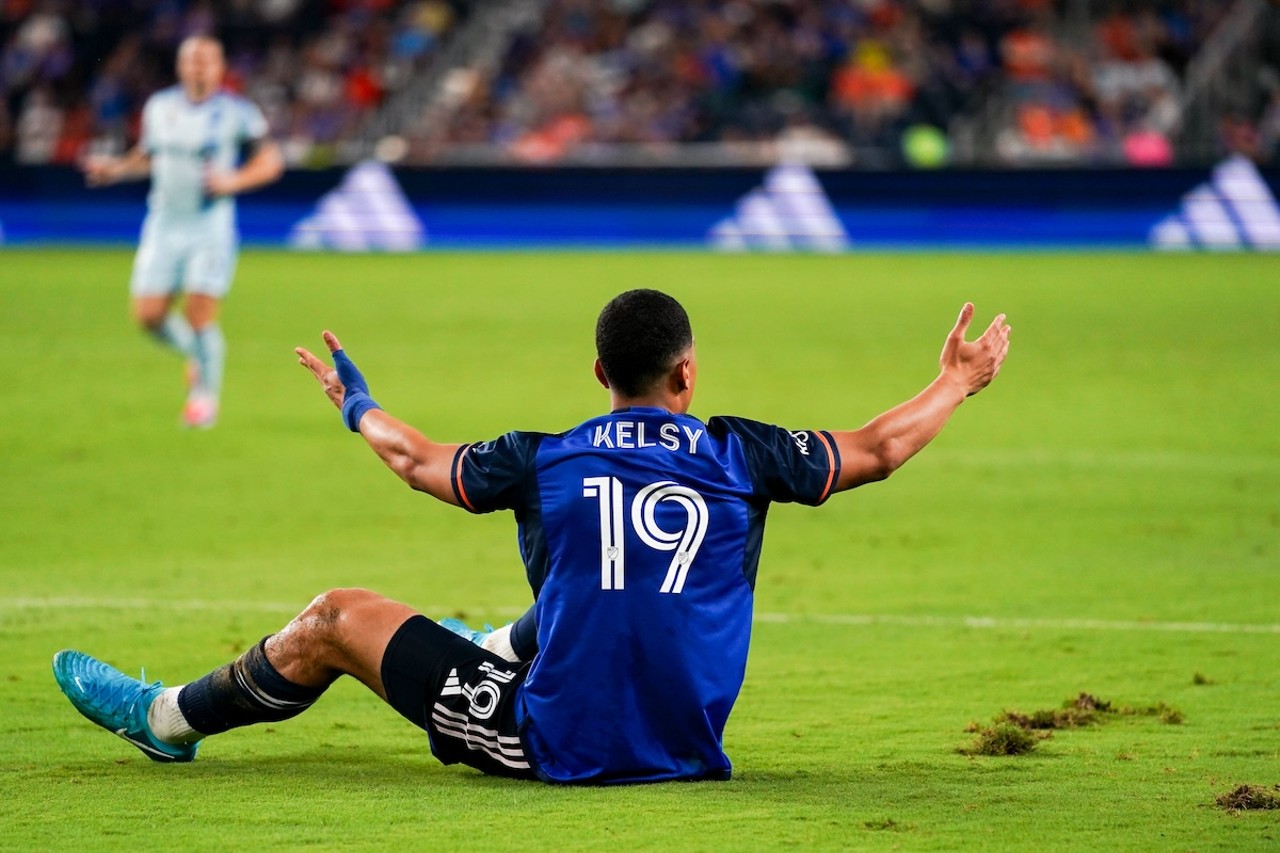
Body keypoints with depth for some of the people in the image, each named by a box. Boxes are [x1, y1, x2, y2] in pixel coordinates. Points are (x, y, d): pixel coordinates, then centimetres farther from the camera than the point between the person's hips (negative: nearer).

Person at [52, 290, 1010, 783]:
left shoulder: (544, 461, -4)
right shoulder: (742, 456, -3)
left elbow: (419, 460, 13)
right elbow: (878, 449, 10)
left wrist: (354, 403, 34)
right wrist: (960, 380, 28)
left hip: (555, 746, -3)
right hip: (686, 748, 3)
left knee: (337, 619, 13)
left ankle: (169, 719, 29)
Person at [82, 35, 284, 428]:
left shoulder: (236, 112, -6)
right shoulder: (159, 107, 7)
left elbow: (270, 160, -3)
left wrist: (233, 182, -19)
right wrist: (115, 169, 5)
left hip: (210, 227, -4)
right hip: (164, 225, 4)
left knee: (200, 317, -9)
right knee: (149, 315, -2)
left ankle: (206, 394, 13)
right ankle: (195, 354, 29)